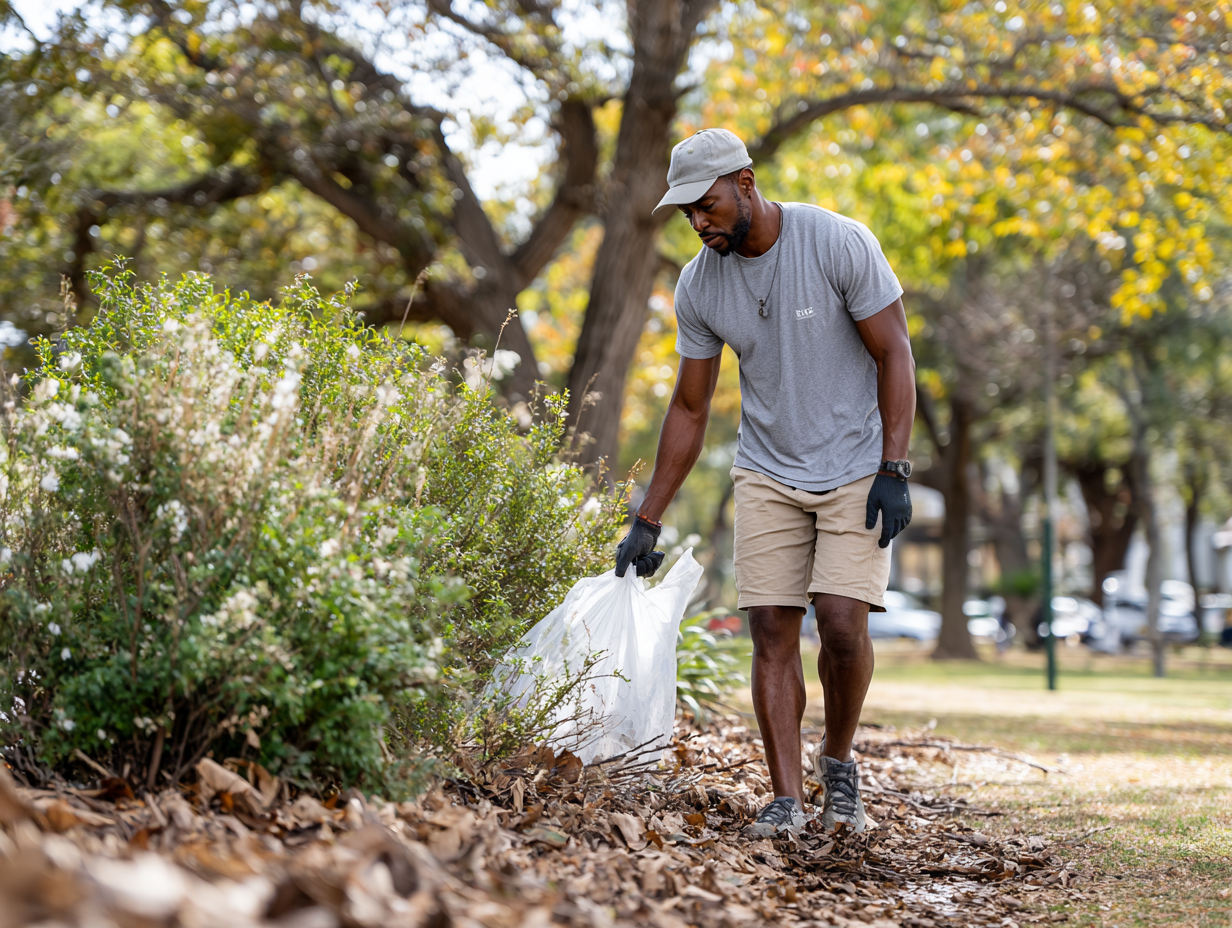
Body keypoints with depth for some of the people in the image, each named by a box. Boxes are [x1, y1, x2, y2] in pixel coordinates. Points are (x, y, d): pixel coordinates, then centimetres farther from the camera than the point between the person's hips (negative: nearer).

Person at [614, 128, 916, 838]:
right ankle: (788, 799, 1)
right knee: (772, 629, -5)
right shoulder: (699, 287, -2)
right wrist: (648, 521, 4)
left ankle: (839, 761, 11)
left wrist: (894, 470, -18)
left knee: (843, 624, -15)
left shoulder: (840, 243, -15)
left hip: (858, 468, -4)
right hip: (768, 473, 4)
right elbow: (690, 409, 5)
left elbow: (895, 354, -11)